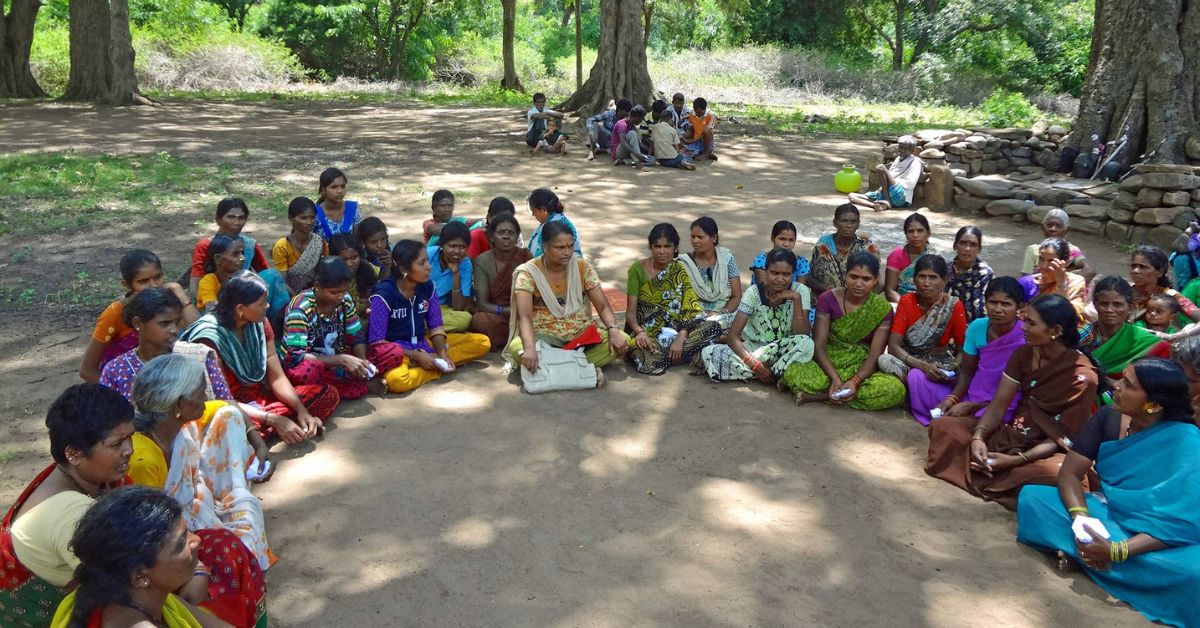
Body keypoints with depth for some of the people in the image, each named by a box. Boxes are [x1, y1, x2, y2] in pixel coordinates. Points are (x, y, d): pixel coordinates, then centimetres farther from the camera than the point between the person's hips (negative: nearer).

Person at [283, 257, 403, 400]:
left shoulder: (345, 299, -5)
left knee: (395, 352, -9)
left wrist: (362, 361, -19)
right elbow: (296, 357, -28)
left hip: (335, 363, 6)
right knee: (303, 371, -44)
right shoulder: (300, 308, -22)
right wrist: (342, 360, -33)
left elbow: (357, 336, 3)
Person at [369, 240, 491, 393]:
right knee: (396, 379, -43)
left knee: (482, 342, -7)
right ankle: (438, 368, -18)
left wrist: (442, 353, -15)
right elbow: (376, 342, -16)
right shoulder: (384, 295, -17)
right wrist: (416, 355, -21)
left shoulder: (428, 286, -1)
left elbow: (436, 326, 5)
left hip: (423, 345, 6)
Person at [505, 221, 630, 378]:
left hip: (581, 334, 3)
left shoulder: (583, 267, -1)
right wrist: (530, 348, -43)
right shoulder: (528, 273, -11)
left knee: (623, 340, -22)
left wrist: (614, 331, -24)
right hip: (544, 336, -3)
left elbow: (603, 306, -2)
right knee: (516, 348, -36)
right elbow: (524, 316, -23)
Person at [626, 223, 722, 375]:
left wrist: (680, 338, -19)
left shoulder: (679, 270, 6)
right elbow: (630, 311, -5)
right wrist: (639, 332, -27)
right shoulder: (638, 269, -2)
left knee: (714, 327, -22)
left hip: (673, 332, 4)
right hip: (646, 333, -4)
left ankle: (659, 357, -20)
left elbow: (691, 309, -3)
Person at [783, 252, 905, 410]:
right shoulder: (828, 299, -5)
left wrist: (855, 381, -28)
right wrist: (835, 378, -25)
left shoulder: (883, 308, -4)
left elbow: (875, 355, -9)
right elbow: (818, 345, -9)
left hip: (862, 369, 3)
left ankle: (818, 395, -24)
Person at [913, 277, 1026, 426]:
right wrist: (952, 398, -12)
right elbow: (966, 371, 7)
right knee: (916, 376, -1)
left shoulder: (1025, 339, -21)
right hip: (969, 395, 6)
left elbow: (1014, 396, -16)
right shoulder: (977, 326, -4)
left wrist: (971, 407, -20)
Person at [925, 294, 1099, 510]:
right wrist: (978, 437, -22)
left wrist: (1016, 460, -26)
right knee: (942, 426, -8)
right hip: (1008, 435, 6)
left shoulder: (1082, 375, -16)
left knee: (1058, 473, -41)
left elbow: (1063, 438, -15)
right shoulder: (1024, 354, 1)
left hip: (1044, 451, -5)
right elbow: (998, 405, -3)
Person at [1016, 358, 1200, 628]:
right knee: (1031, 497, -17)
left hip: (1158, 540, -3)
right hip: (1106, 514, 4)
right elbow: (1070, 473, -10)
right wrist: (1080, 519, -31)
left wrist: (1117, 552, -37)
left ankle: (1078, 553, -27)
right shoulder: (1107, 419, -7)